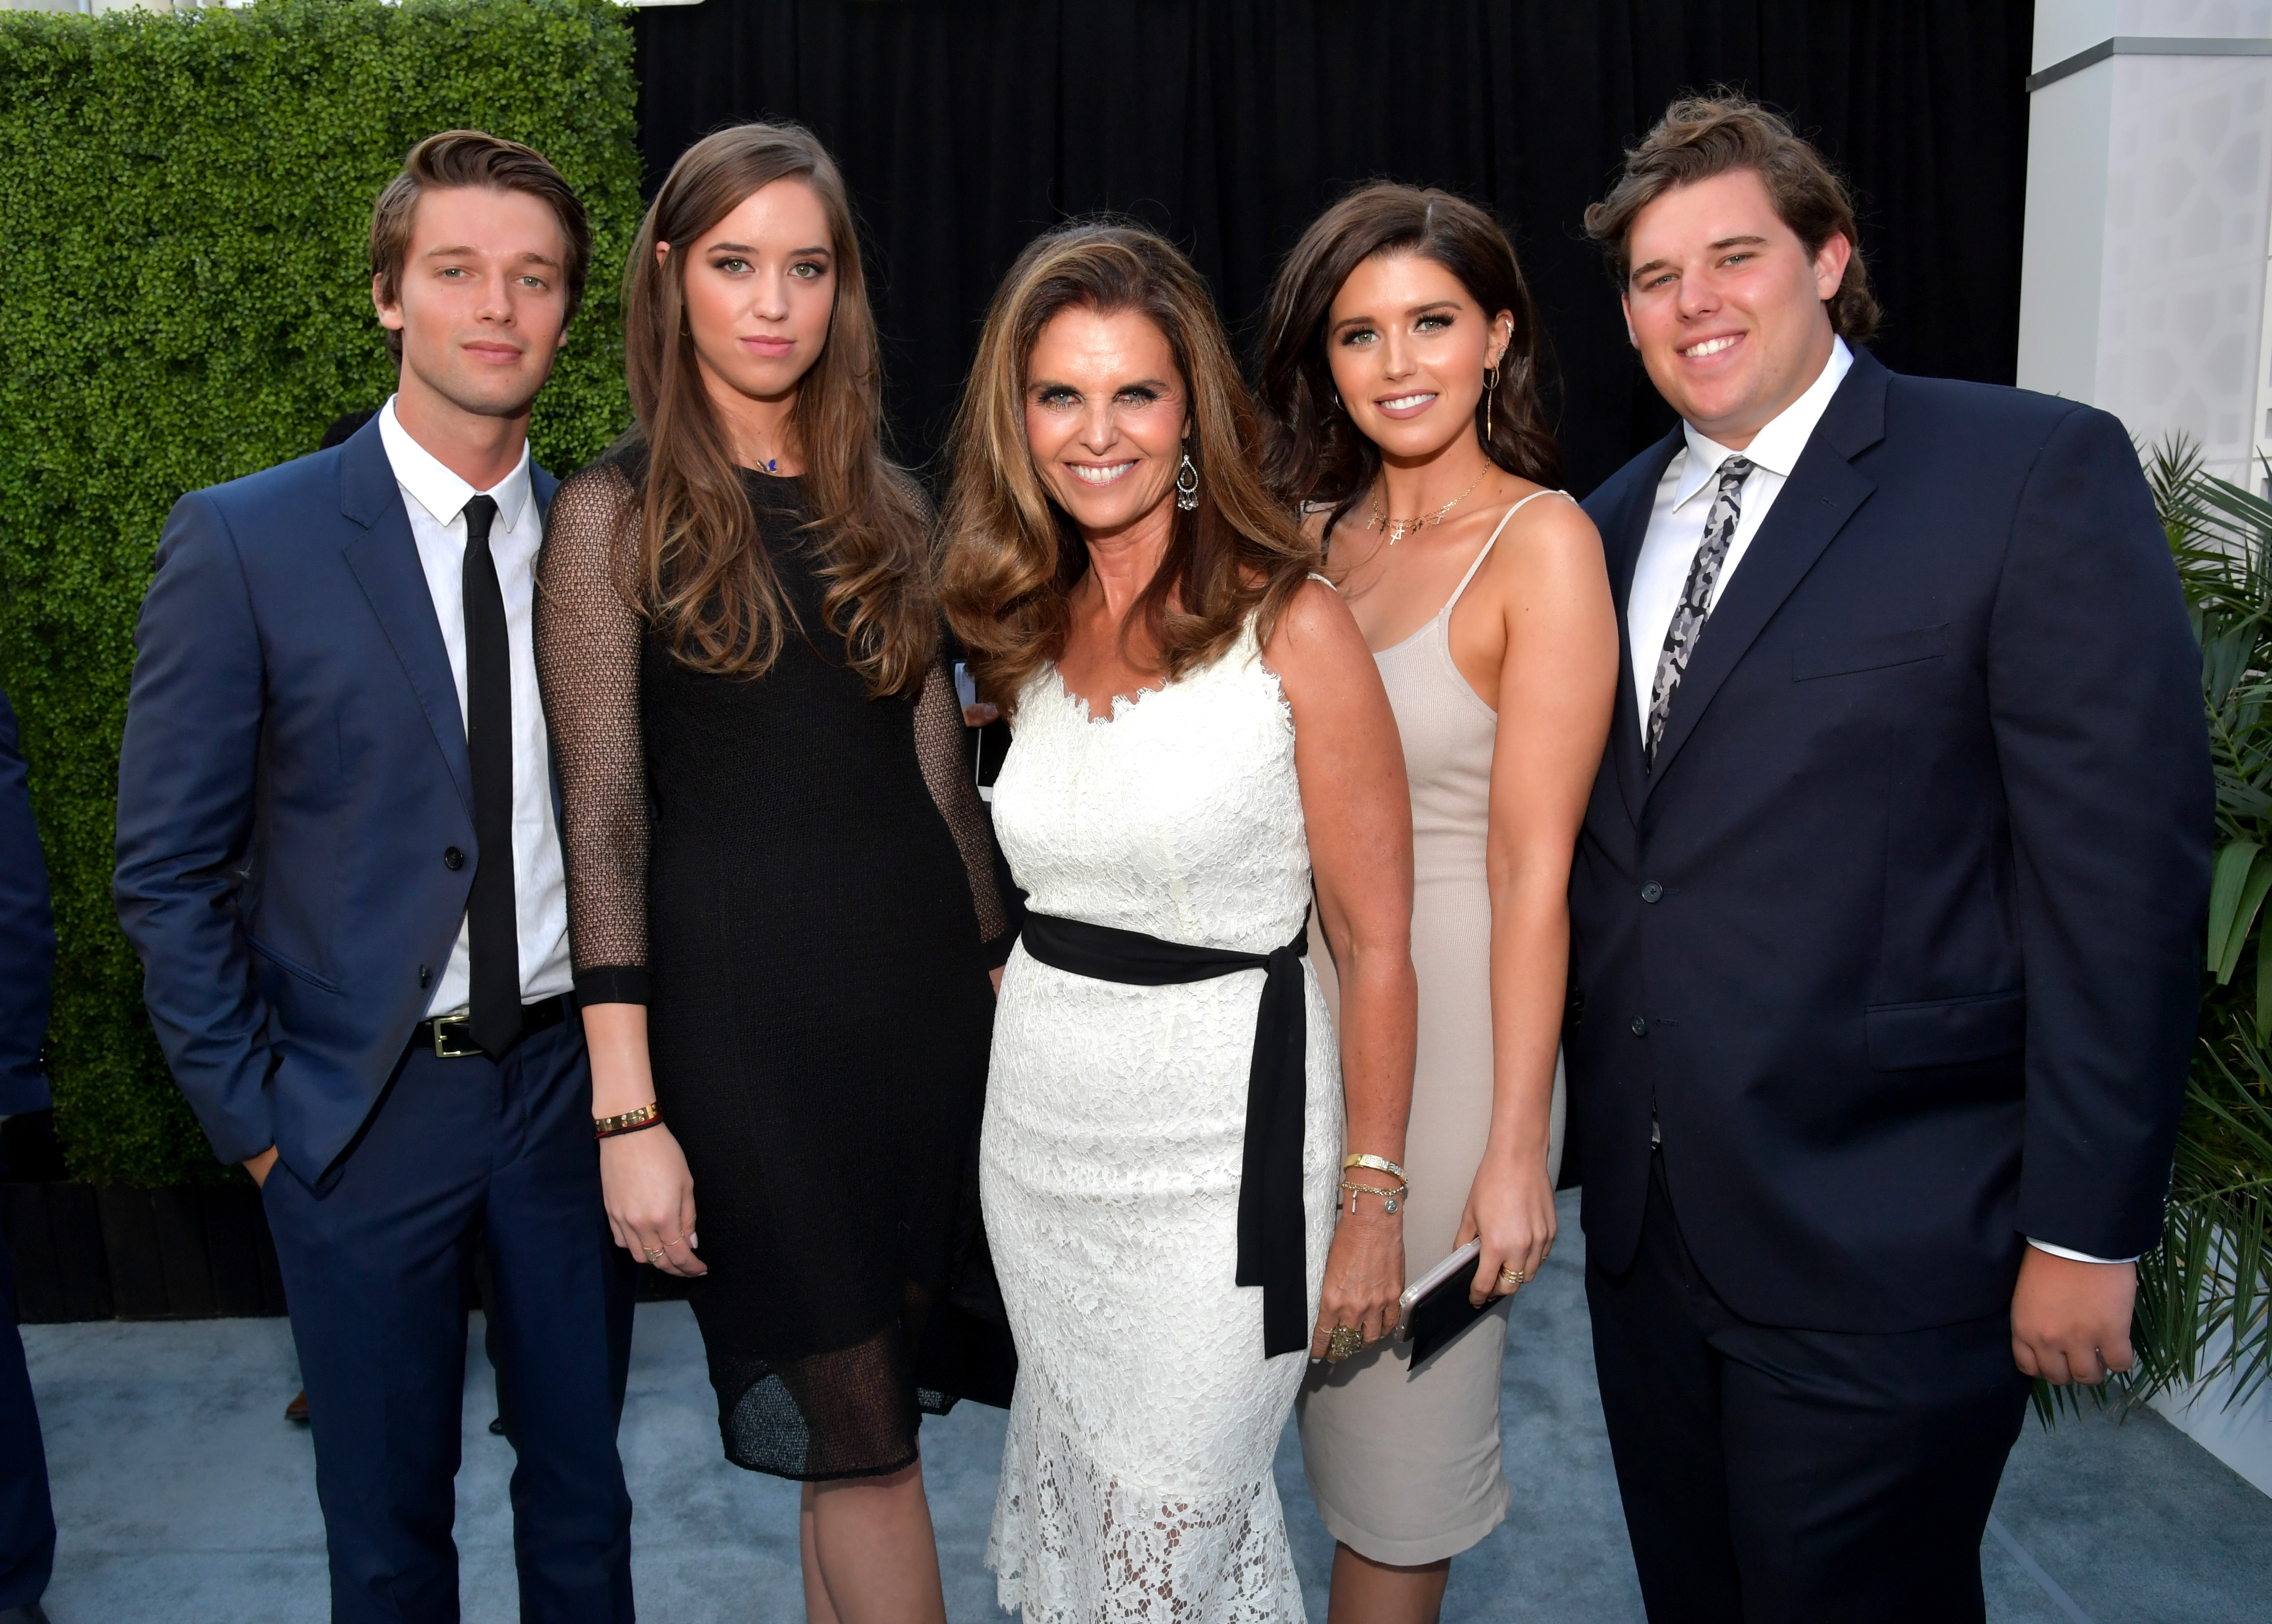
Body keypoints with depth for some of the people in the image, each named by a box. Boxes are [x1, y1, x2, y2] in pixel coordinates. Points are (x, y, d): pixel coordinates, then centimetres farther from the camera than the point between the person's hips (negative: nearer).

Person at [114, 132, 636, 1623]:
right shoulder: (244, 542, -8)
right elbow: (169, 869, -5)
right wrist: (254, 1116, -6)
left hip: (572, 1078, 2)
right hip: (364, 1107, -2)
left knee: (583, 1482, 18)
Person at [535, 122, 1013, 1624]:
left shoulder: (887, 503, 10)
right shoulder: (617, 512, -3)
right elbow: (605, 816, -7)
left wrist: (1001, 970, 11)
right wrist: (628, 1109, -11)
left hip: (923, 976, 4)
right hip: (741, 994, -4)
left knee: (858, 1421, 13)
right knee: (865, 1432, 1)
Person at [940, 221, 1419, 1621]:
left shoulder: (1291, 625, -13)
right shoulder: (1029, 627, 4)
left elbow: (1376, 942, -11)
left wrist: (1374, 1202, -11)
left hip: (1223, 1134, -5)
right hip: (1042, 1117, 6)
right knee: (1074, 1494, 20)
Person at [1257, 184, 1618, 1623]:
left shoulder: (1541, 543, -11)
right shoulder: (1308, 537, 7)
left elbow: (1534, 867, -15)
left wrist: (1516, 1149, -15)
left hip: (1445, 1022, -5)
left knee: (1402, 1447, 10)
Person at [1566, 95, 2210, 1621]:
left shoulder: (2037, 473, -9)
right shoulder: (1612, 522, 9)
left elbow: (2123, 864, -13)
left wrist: (2088, 1226, -13)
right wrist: (1595, 1133, 9)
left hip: (1884, 1248, -5)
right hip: (1648, 1225, 6)